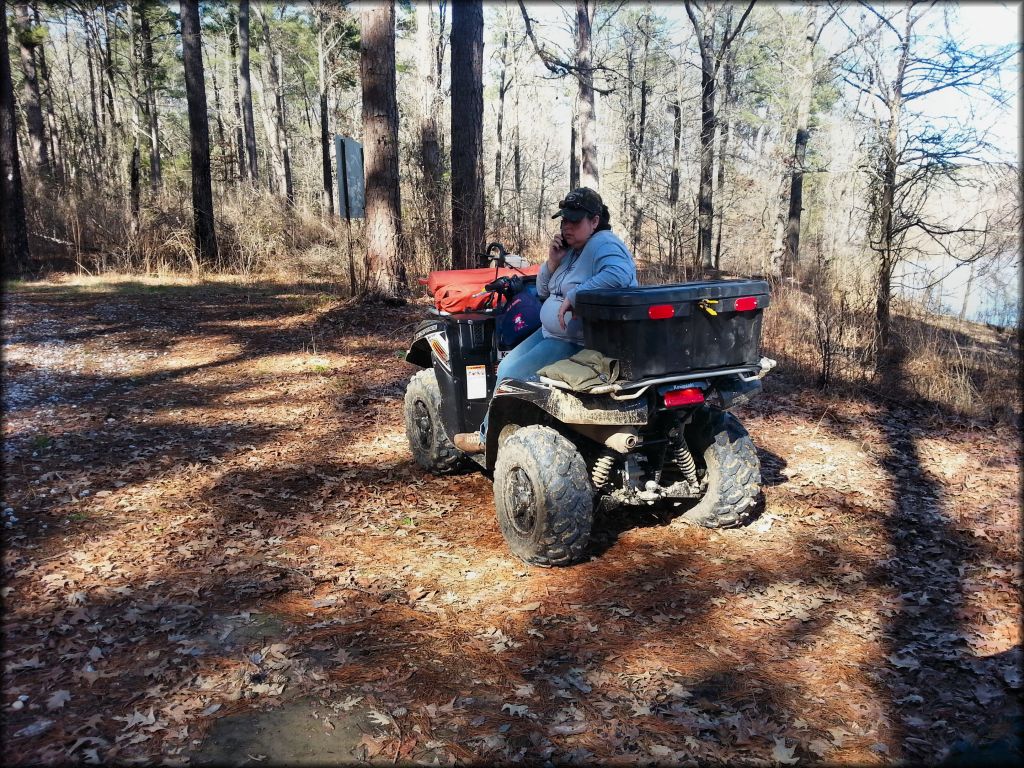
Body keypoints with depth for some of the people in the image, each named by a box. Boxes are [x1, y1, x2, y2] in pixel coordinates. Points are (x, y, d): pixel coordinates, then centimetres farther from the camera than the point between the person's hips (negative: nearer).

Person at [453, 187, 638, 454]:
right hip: (550, 332, 10)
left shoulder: (604, 245, -16)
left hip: (577, 343, -10)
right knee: (505, 367, 5)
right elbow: (543, 292, 17)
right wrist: (553, 262, -2)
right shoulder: (570, 248, 14)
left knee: (512, 376, -14)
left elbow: (619, 275, -38)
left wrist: (573, 296, -35)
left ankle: (487, 436, 4)